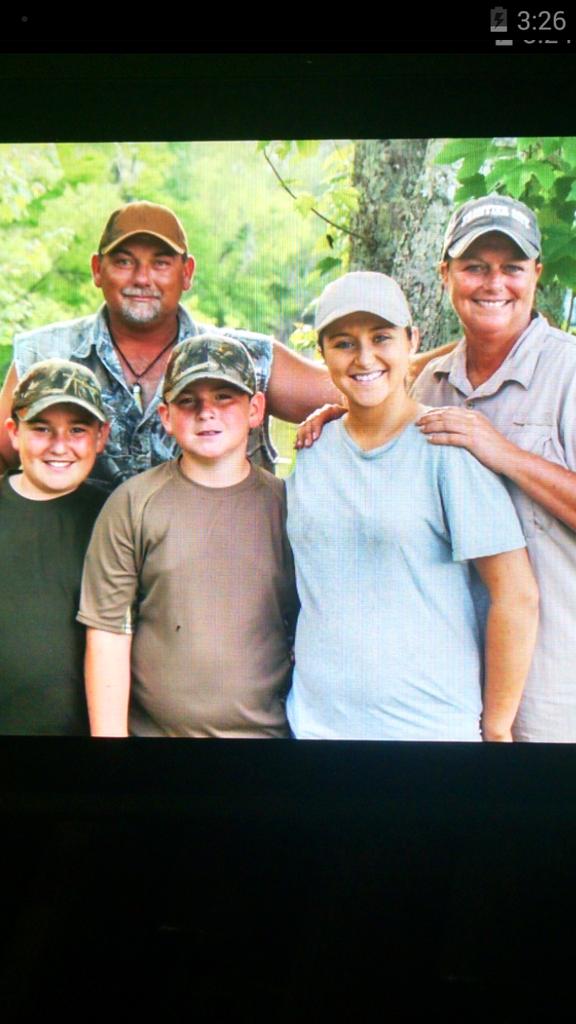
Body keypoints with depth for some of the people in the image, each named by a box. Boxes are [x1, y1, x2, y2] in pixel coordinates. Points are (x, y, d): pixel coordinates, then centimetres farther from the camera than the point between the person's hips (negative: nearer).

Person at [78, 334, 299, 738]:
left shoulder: (284, 503, 1)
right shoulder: (133, 504, -3)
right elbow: (107, 633, -4)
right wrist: (109, 733, -8)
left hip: (267, 727, 1)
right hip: (153, 727, -1)